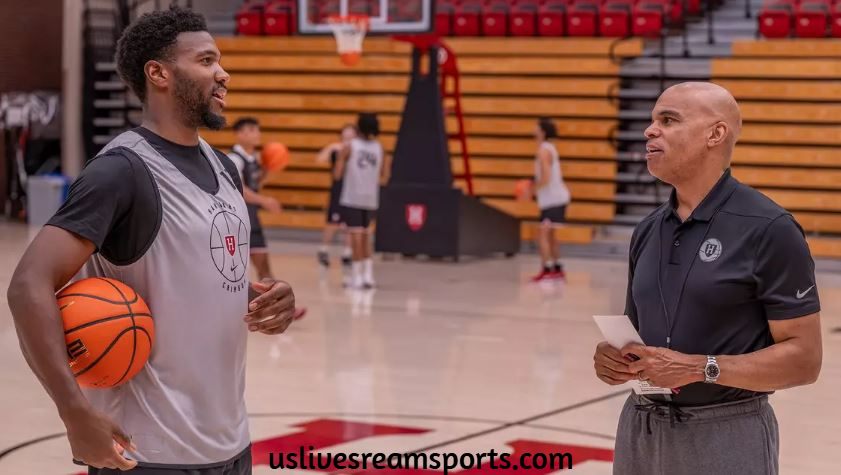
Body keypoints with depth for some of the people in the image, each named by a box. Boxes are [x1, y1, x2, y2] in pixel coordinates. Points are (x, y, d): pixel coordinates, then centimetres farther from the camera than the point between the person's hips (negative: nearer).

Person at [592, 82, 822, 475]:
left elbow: (803, 359, -12)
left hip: (726, 435, -6)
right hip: (639, 428, 6)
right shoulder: (647, 231, 8)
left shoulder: (768, 229, -11)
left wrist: (700, 368, -20)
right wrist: (613, 357, -5)